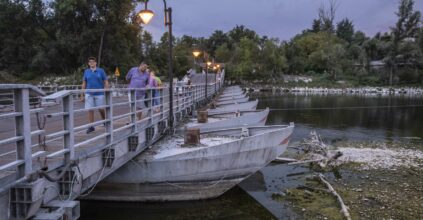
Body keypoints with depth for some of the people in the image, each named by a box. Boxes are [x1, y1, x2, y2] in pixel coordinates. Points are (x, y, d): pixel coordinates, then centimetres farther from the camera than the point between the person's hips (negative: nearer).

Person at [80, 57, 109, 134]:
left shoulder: (101, 71, 1)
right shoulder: (86, 71, 7)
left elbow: (106, 82, 1)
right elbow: (84, 83, 10)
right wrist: (82, 95, 7)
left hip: (99, 93, -1)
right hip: (89, 94, 2)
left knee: (101, 109, 4)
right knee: (90, 110, -1)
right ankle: (91, 127, 6)